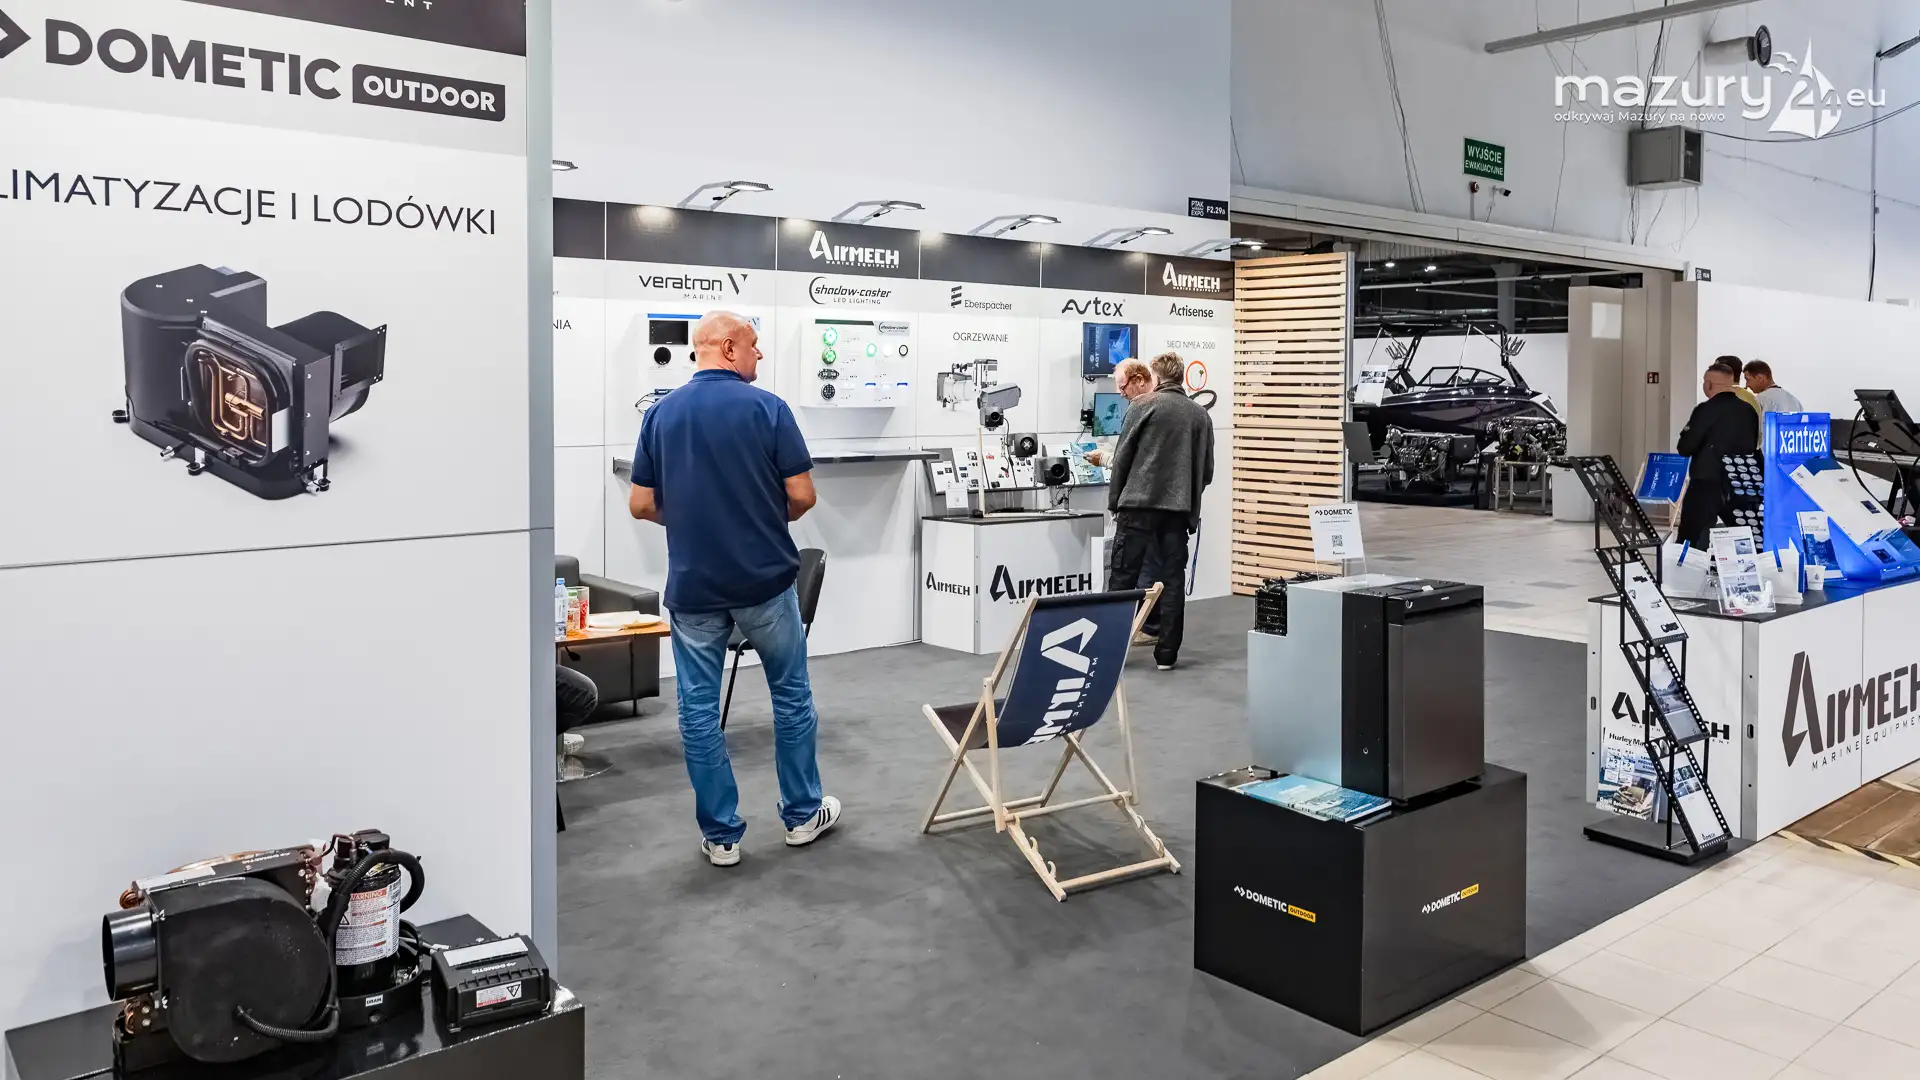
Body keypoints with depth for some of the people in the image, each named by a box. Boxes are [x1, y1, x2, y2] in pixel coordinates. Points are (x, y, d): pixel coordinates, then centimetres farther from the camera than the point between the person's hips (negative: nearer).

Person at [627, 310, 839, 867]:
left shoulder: (661, 413, 2)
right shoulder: (767, 407, -8)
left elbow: (641, 505, 3)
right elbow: (803, 495, -9)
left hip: (692, 586, 2)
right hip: (764, 580, -2)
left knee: (699, 709, 9)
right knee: (791, 695, 15)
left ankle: (721, 834, 14)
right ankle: (803, 813, 25)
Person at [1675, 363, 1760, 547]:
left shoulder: (1706, 409, -13)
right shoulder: (1749, 411, 7)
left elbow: (1685, 448, -12)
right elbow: (1753, 446, 18)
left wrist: (1687, 433, 7)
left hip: (1706, 485, -7)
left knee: (1692, 543, -1)